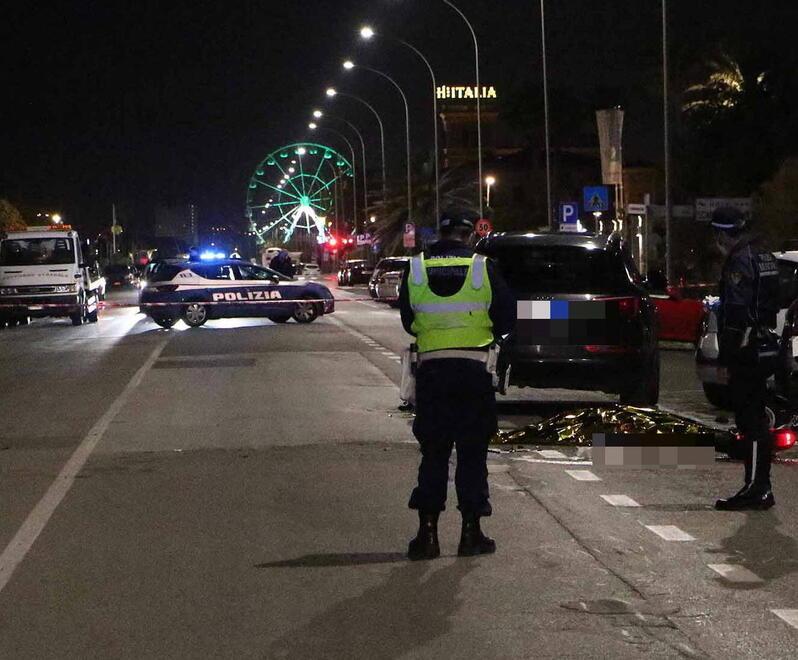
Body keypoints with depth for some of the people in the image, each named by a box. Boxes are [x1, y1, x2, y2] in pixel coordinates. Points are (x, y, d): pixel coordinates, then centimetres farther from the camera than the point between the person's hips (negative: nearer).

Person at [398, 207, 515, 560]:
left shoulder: (415, 269, 1)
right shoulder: (483, 268, -4)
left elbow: (408, 322, 10)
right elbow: (507, 318, 3)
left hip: (431, 369, 1)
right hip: (473, 369, -1)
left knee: (433, 452, 9)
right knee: (472, 452, 6)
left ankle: (427, 532, 4)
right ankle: (471, 532, 8)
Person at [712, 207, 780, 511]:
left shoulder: (740, 261, -15)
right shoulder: (764, 256, 16)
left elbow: (735, 313, -21)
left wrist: (725, 355, -18)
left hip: (747, 350, -10)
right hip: (765, 346, 10)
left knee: (750, 420, -8)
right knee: (756, 418, 14)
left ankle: (757, 488, -7)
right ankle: (759, 488, 20)